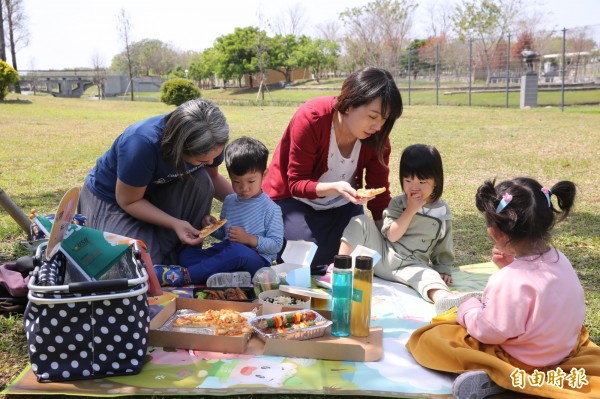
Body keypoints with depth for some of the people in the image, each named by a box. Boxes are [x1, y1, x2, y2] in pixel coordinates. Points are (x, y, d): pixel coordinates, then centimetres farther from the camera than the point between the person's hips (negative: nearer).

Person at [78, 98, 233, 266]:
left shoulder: (210, 141, -22)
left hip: (156, 189, 6)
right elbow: (128, 201, -23)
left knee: (201, 181, -24)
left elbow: (213, 177, 0)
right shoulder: (142, 145, -38)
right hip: (111, 198, -5)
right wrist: (174, 223, -32)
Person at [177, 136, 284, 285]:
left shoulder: (270, 208, -4)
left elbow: (276, 244, -7)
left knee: (237, 250, -40)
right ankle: (233, 277, -33)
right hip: (225, 254, 7)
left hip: (256, 259, -6)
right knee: (186, 253, -13)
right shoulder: (229, 201, 16)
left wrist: (249, 239, -17)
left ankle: (186, 275, -32)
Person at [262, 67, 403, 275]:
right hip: (293, 201, -4)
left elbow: (380, 196, -9)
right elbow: (296, 183, -25)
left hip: (341, 205, 4)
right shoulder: (311, 118, -29)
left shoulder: (377, 136, -15)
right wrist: (334, 187, -44)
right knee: (314, 263, -21)